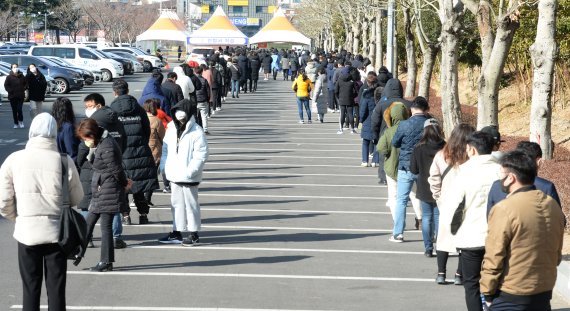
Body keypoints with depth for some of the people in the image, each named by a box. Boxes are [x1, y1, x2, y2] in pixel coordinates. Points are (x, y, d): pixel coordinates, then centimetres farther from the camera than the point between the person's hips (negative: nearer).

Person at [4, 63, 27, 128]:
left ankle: (21, 121, 13)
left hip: (20, 96, 0)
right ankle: (16, 123, 13)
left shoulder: (21, 76, 4)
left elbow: (26, 83, 13)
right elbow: (6, 85, -2)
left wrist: (24, 88, -2)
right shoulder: (9, 77, -1)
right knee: (14, 111, 4)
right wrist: (10, 91, -13)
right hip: (12, 96, 0)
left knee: (19, 110, -9)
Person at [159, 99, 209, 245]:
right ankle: (177, 233, 24)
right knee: (177, 203, 14)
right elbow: (166, 148, 16)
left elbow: (201, 156, -14)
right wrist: (167, 166, 3)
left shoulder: (196, 132, -12)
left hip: (189, 177, -6)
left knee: (191, 204, 2)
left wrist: (189, 171, -20)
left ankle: (194, 234, 12)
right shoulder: (171, 129, 8)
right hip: (175, 175, 7)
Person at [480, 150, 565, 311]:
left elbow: (494, 258, -15)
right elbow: (557, 253, 12)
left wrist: (487, 292, -4)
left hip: (509, 298, -6)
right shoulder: (553, 205, 3)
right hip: (544, 293, 6)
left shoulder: (504, 209, -18)